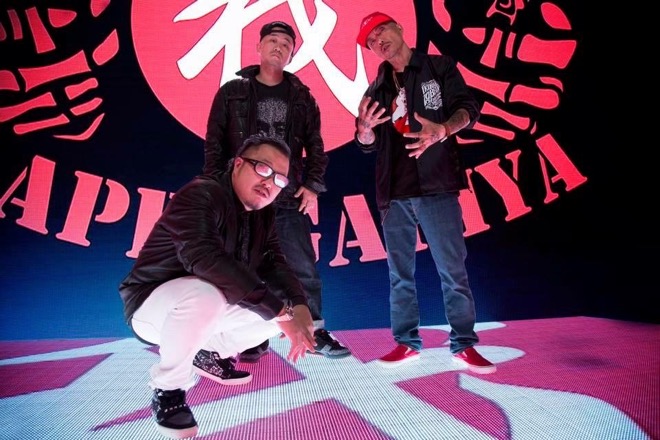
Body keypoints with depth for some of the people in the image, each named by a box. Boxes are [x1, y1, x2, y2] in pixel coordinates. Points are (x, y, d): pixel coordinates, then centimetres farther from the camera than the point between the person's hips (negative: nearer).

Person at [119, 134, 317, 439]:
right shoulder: (200, 194, -25)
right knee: (204, 296, -38)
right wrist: (279, 312, -40)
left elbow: (275, 266, -2)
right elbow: (205, 258, -40)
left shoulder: (264, 215, 1)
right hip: (151, 303, -7)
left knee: (284, 304, -1)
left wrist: (299, 307, -24)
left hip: (210, 306, 8)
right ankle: (167, 388, -12)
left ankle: (210, 353, 18)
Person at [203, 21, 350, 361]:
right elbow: (214, 145, 4)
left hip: (289, 198, 1)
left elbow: (315, 147, 12)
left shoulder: (301, 96, 11)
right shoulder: (232, 91, 7)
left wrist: (313, 185, 1)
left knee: (304, 269, 1)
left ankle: (315, 332, 13)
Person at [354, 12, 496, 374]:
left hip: (436, 185, -4)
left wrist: (442, 130, -23)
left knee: (452, 269, -4)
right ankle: (406, 343, 16)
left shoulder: (439, 67, 7)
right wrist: (365, 129, -10)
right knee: (399, 273, 7)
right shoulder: (377, 89, 17)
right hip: (393, 192, 4)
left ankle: (464, 345, 6)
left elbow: (468, 110, -2)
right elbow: (368, 146, 14)